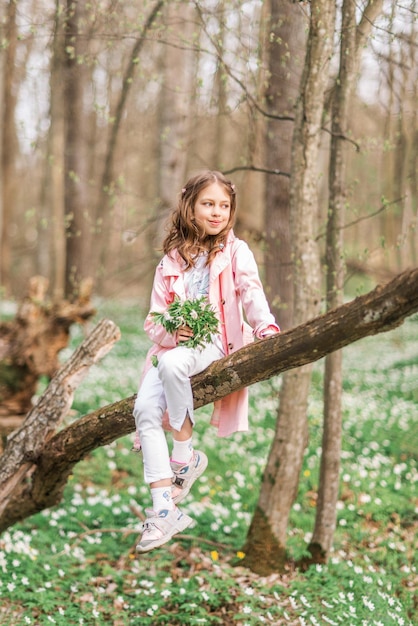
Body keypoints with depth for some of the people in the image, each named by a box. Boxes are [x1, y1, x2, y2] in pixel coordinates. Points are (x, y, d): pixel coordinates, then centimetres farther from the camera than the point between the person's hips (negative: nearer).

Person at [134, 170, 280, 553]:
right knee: (145, 409, -22)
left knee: (172, 364, -37)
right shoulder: (171, 260, 15)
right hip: (174, 344, 4)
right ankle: (164, 509, -23)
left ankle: (185, 455, -18)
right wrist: (170, 333, -11)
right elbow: (154, 319, 12)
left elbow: (251, 291, -9)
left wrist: (266, 328, -29)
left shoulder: (235, 251, 7)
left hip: (216, 342, -4)